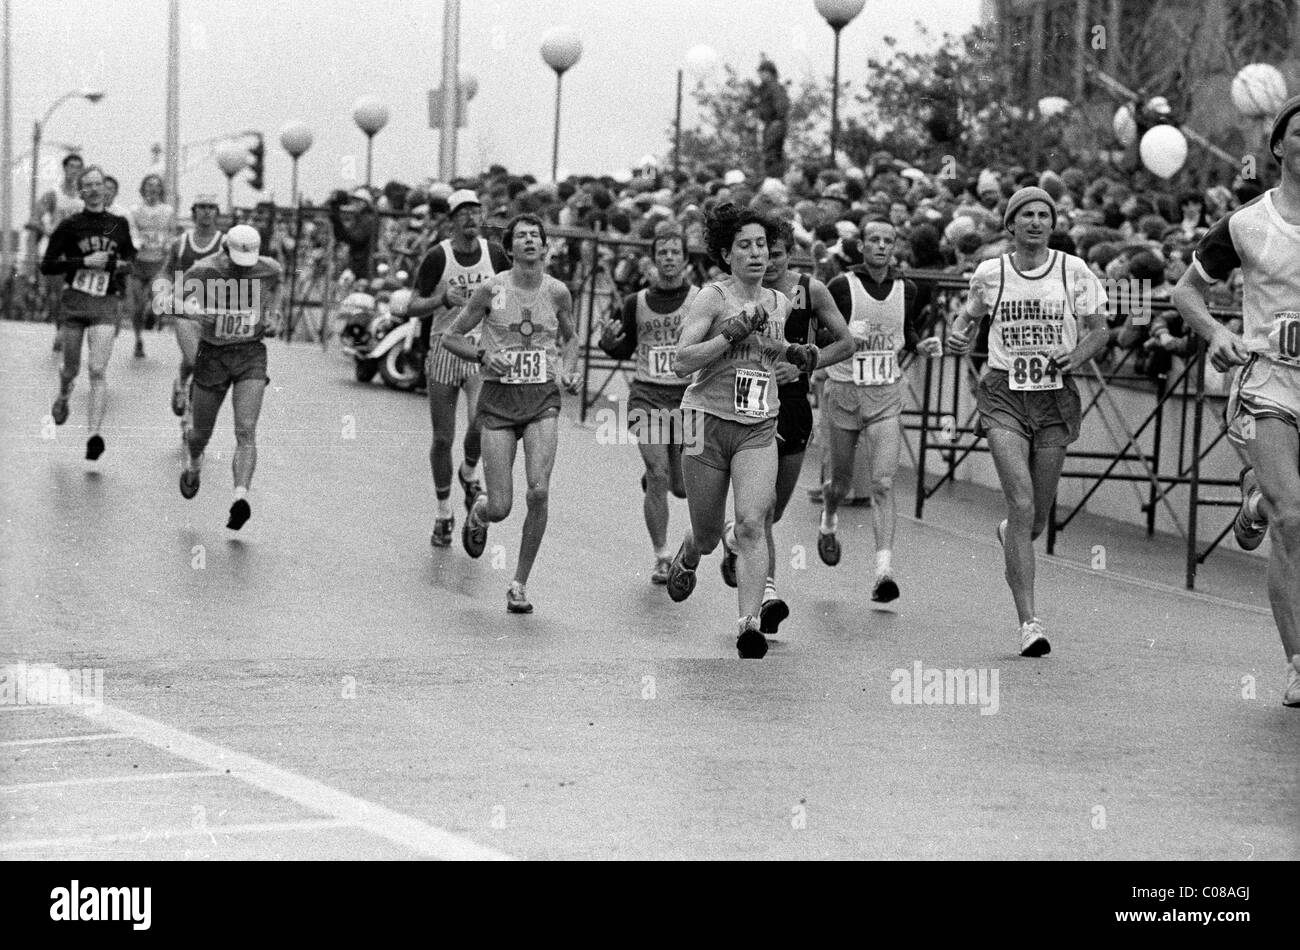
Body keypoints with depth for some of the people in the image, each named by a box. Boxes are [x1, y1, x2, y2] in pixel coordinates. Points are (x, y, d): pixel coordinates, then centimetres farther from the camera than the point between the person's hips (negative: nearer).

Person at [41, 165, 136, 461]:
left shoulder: (119, 224, 7)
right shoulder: (70, 225, -1)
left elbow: (129, 255, 26)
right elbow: (46, 265, -4)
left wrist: (122, 265, 3)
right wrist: (84, 262, -13)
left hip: (106, 303, 0)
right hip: (74, 301, 0)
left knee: (97, 370, -13)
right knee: (71, 368, 11)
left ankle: (94, 435, -18)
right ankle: (63, 397, 47)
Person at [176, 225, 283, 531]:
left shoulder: (269, 270, -6)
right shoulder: (204, 271, -16)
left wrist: (274, 316, 4)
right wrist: (192, 310, -30)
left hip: (251, 356, 0)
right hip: (212, 356, 0)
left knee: (246, 431, -17)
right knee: (202, 433, 13)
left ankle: (241, 497, -28)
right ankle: (193, 466, 48)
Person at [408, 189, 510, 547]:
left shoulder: (494, 253, 1)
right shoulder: (438, 257, -7)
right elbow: (412, 308, -9)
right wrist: (443, 298, -24)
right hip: (444, 348, -1)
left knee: (480, 423, -23)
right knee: (443, 438, 4)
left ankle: (468, 474, 10)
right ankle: (443, 513, 20)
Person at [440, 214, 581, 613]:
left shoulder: (557, 292, 4)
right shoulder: (492, 289, -3)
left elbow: (569, 337, 23)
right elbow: (450, 337, 5)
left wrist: (568, 370, 4)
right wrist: (483, 355, -12)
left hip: (542, 399, 1)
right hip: (498, 399, -1)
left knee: (539, 491, -18)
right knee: (500, 508, -6)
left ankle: (520, 583, -1)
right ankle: (479, 512, 35)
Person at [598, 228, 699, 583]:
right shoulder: (636, 303, 6)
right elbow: (624, 350, 16)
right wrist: (609, 343, -5)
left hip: (689, 395, 0)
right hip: (647, 394, 0)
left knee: (683, 486, 3)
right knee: (658, 474, -12)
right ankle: (662, 557, -3)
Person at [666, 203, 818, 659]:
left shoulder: (779, 303, 10)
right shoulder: (713, 297, -6)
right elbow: (681, 361, -14)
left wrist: (795, 354, 8)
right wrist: (733, 332, -22)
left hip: (760, 428, 3)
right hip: (709, 420, -3)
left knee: (751, 523, -17)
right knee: (708, 533, 9)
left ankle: (749, 624, -19)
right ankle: (685, 561, 46)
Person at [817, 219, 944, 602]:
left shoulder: (906, 289, 4)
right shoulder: (842, 286, -7)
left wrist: (922, 345, 0)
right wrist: (845, 336, -23)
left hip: (886, 396, 1)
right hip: (844, 390, -1)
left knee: (883, 483, -11)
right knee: (842, 480, 11)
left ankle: (883, 570, -16)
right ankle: (828, 523, 47)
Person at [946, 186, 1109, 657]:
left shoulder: (1074, 272, 0)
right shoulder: (989, 274, 1)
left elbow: (1099, 330, 8)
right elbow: (969, 316, 19)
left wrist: (1076, 357, -11)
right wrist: (958, 335, -3)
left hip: (1055, 398, 2)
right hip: (1004, 395, -2)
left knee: (1037, 517, 7)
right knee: (1022, 503, -16)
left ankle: (1009, 533, 48)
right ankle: (1029, 622, -15)